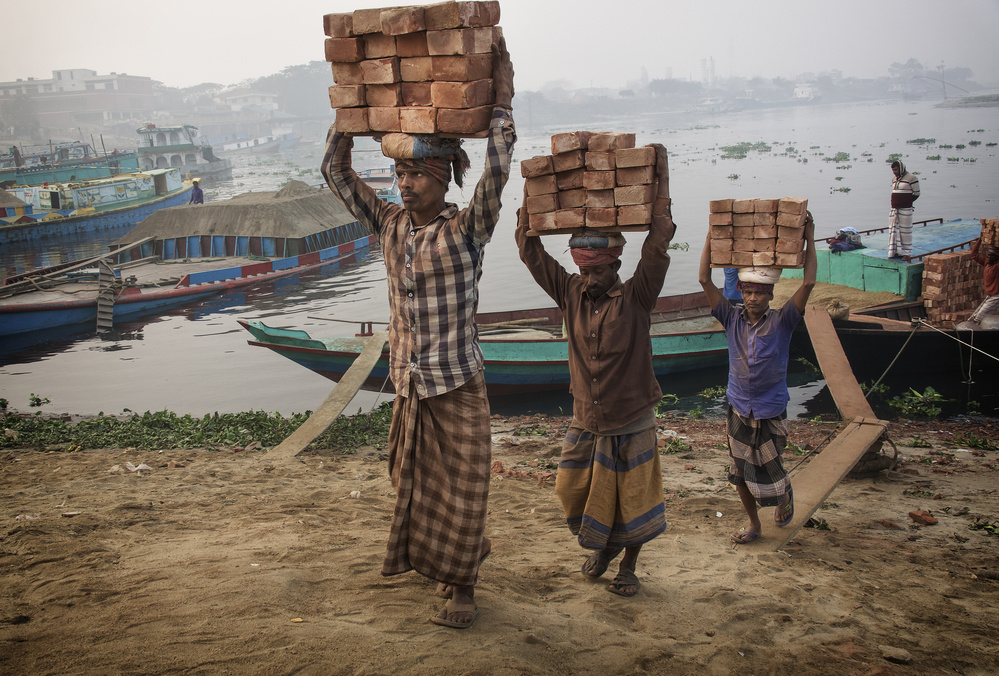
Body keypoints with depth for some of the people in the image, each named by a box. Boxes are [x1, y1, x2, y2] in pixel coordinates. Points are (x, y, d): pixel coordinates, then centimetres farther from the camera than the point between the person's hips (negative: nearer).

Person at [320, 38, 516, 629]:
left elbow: (497, 173, -26)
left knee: (461, 492, 7)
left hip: (459, 388, -5)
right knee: (417, 487, 17)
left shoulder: (466, 230, -12)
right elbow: (336, 170, 5)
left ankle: (463, 588, 24)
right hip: (410, 386, 5)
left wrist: (502, 99, -26)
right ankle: (441, 566, 39)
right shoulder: (389, 224, 2)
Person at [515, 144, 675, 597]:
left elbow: (658, 245, -25)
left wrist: (662, 180, -27)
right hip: (586, 422, 3)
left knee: (632, 502, 10)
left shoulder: (635, 299, -13)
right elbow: (531, 250, -7)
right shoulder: (571, 295, -4)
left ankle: (628, 567, 33)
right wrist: (529, 190, -12)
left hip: (631, 424, -3)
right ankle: (605, 545, 41)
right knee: (576, 496, 12)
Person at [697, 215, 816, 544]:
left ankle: (785, 494, 41)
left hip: (770, 412, -3)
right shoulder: (732, 319, -5)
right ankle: (753, 523, 32)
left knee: (769, 474, 6)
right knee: (740, 474, 11)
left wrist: (809, 237, -18)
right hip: (739, 409, 3)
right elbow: (704, 280, -9)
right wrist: (711, 238, -13)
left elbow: (808, 283, -20)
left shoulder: (781, 322, -11)